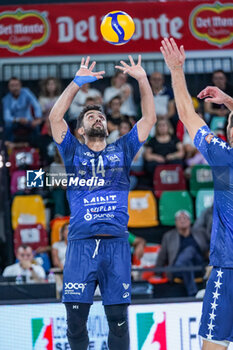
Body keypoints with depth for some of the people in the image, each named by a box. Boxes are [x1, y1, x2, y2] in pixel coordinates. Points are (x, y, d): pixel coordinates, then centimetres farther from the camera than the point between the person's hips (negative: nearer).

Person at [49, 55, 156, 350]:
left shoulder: (121, 150, 18)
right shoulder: (74, 152, 14)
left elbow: (149, 118, 12)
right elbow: (55, 117, 2)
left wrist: (142, 80, 3)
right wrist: (78, 83, -4)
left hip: (116, 244, 1)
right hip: (81, 244, -1)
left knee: (118, 319, 0)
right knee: (75, 318, -3)